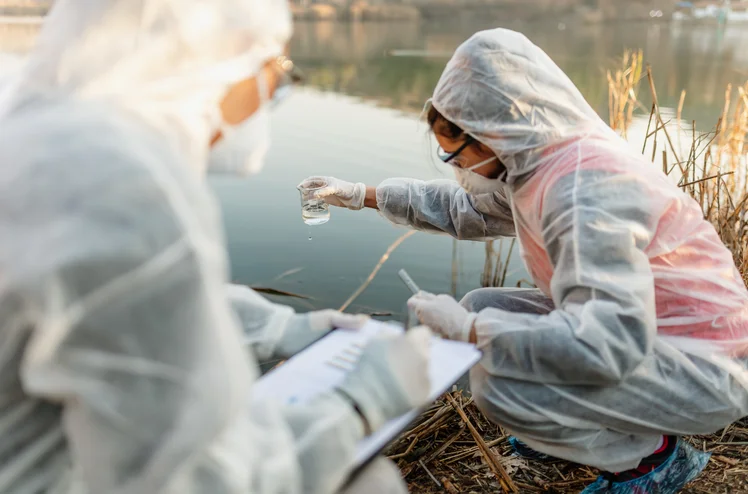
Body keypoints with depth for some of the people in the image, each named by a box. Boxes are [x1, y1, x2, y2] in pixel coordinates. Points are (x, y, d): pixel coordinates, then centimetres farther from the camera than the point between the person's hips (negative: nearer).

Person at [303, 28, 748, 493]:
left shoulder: (583, 186, -29)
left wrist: (468, 327, -28)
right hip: (637, 328, 9)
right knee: (481, 305, 6)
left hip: (702, 367, -9)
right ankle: (576, 422, 17)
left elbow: (608, 340, -38)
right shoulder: (536, 166, 0)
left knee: (499, 381, -27)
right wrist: (364, 195, 19)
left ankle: (654, 455, -2)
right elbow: (463, 207, 18)